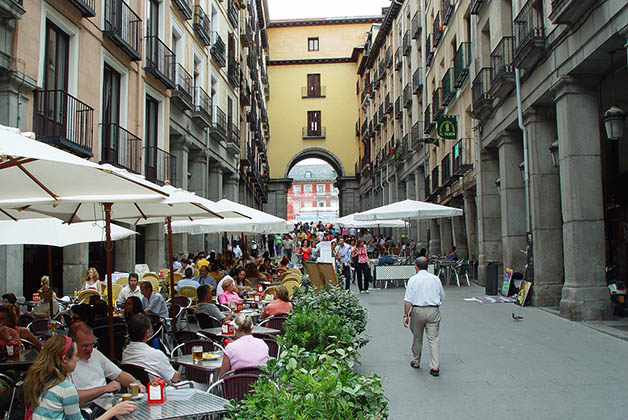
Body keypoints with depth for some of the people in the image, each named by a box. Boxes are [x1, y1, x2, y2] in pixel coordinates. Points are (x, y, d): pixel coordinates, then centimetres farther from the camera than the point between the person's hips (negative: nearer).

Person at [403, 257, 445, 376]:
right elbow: (442, 296, 15)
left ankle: (416, 362, 30)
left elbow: (408, 300, -10)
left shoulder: (413, 280, -5)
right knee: (433, 338, 2)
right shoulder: (435, 279, 5)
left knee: (417, 337, 15)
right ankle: (435, 367, -5)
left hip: (418, 311, -1)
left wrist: (406, 315, -6)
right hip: (433, 310, 2)